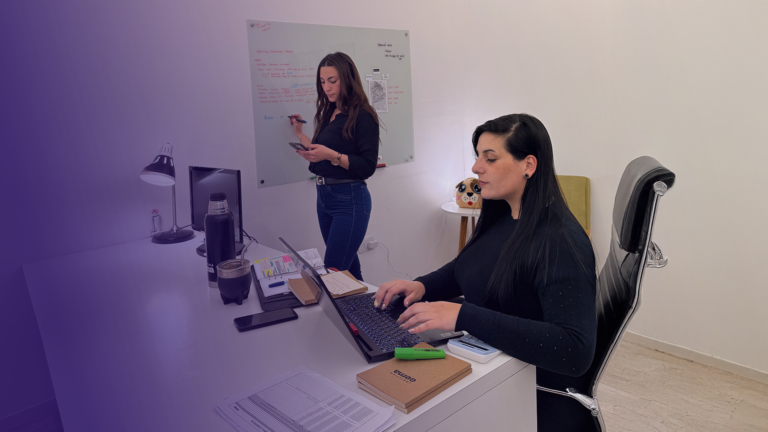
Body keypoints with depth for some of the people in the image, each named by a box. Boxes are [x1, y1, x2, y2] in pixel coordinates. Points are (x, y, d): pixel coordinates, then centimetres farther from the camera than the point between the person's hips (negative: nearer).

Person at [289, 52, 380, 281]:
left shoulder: (363, 116, -10)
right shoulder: (329, 114, 13)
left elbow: (368, 166, -16)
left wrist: (332, 155, -25)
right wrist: (300, 134, 20)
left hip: (349, 199, -8)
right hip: (324, 196, 8)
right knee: (349, 268, 16)